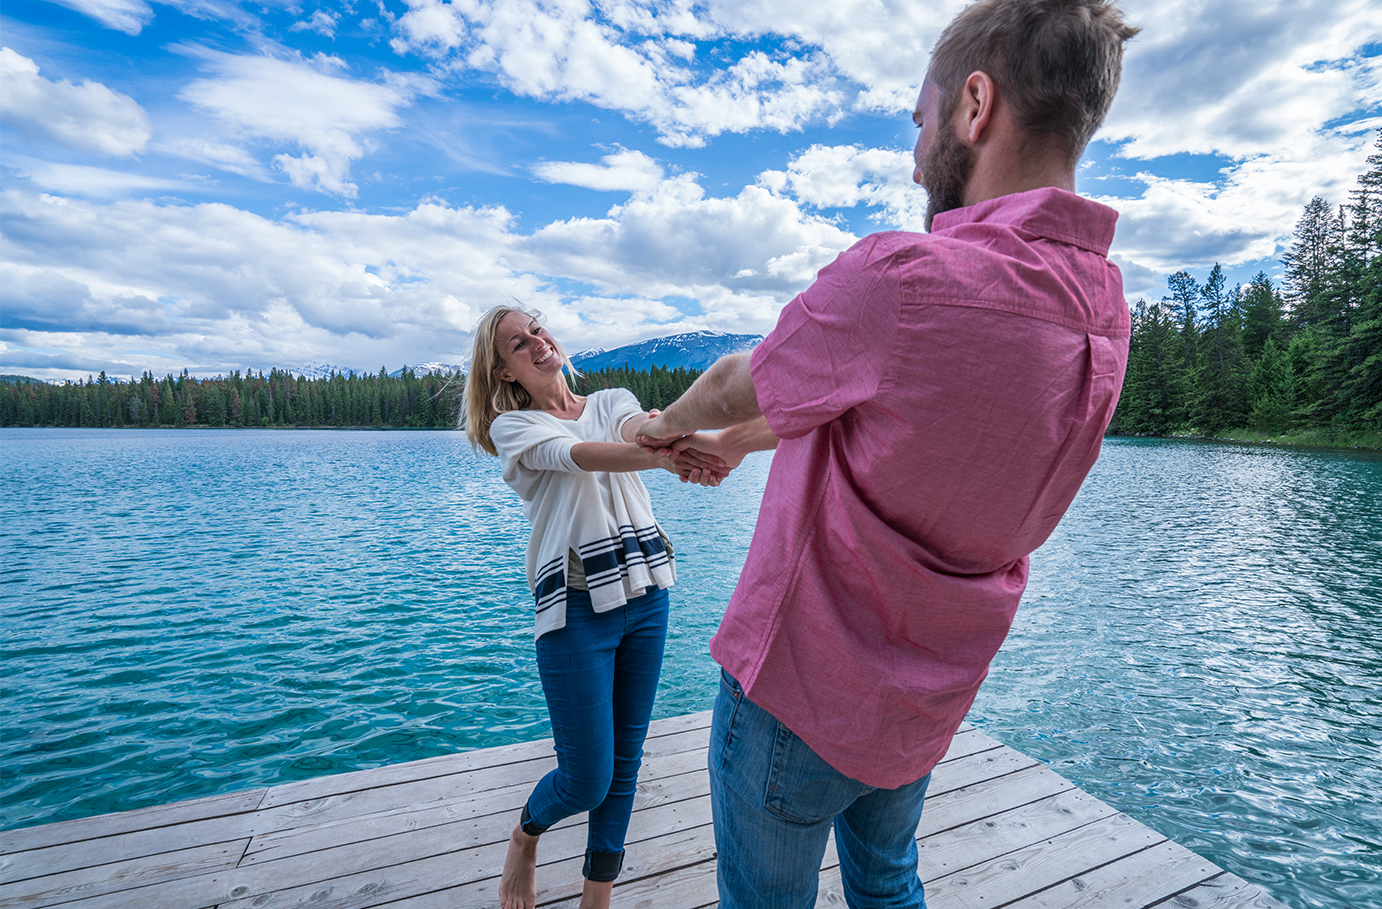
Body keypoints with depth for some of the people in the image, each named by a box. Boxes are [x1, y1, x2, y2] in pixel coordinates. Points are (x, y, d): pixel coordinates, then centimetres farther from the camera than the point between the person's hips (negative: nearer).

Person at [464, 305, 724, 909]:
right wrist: (670, 457, -41)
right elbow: (576, 456, -22)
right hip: (575, 604, -4)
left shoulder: (612, 401, 11)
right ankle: (524, 836, 36)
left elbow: (641, 428, -14)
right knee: (587, 780, 1)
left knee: (626, 757, 13)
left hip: (646, 588, 4)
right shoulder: (512, 425, 0)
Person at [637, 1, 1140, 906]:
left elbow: (738, 386, -10)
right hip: (924, 701, 7)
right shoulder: (1103, 303, -1)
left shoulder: (900, 278, -28)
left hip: (798, 690, -6)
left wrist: (665, 426, 13)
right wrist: (736, 442, 18)